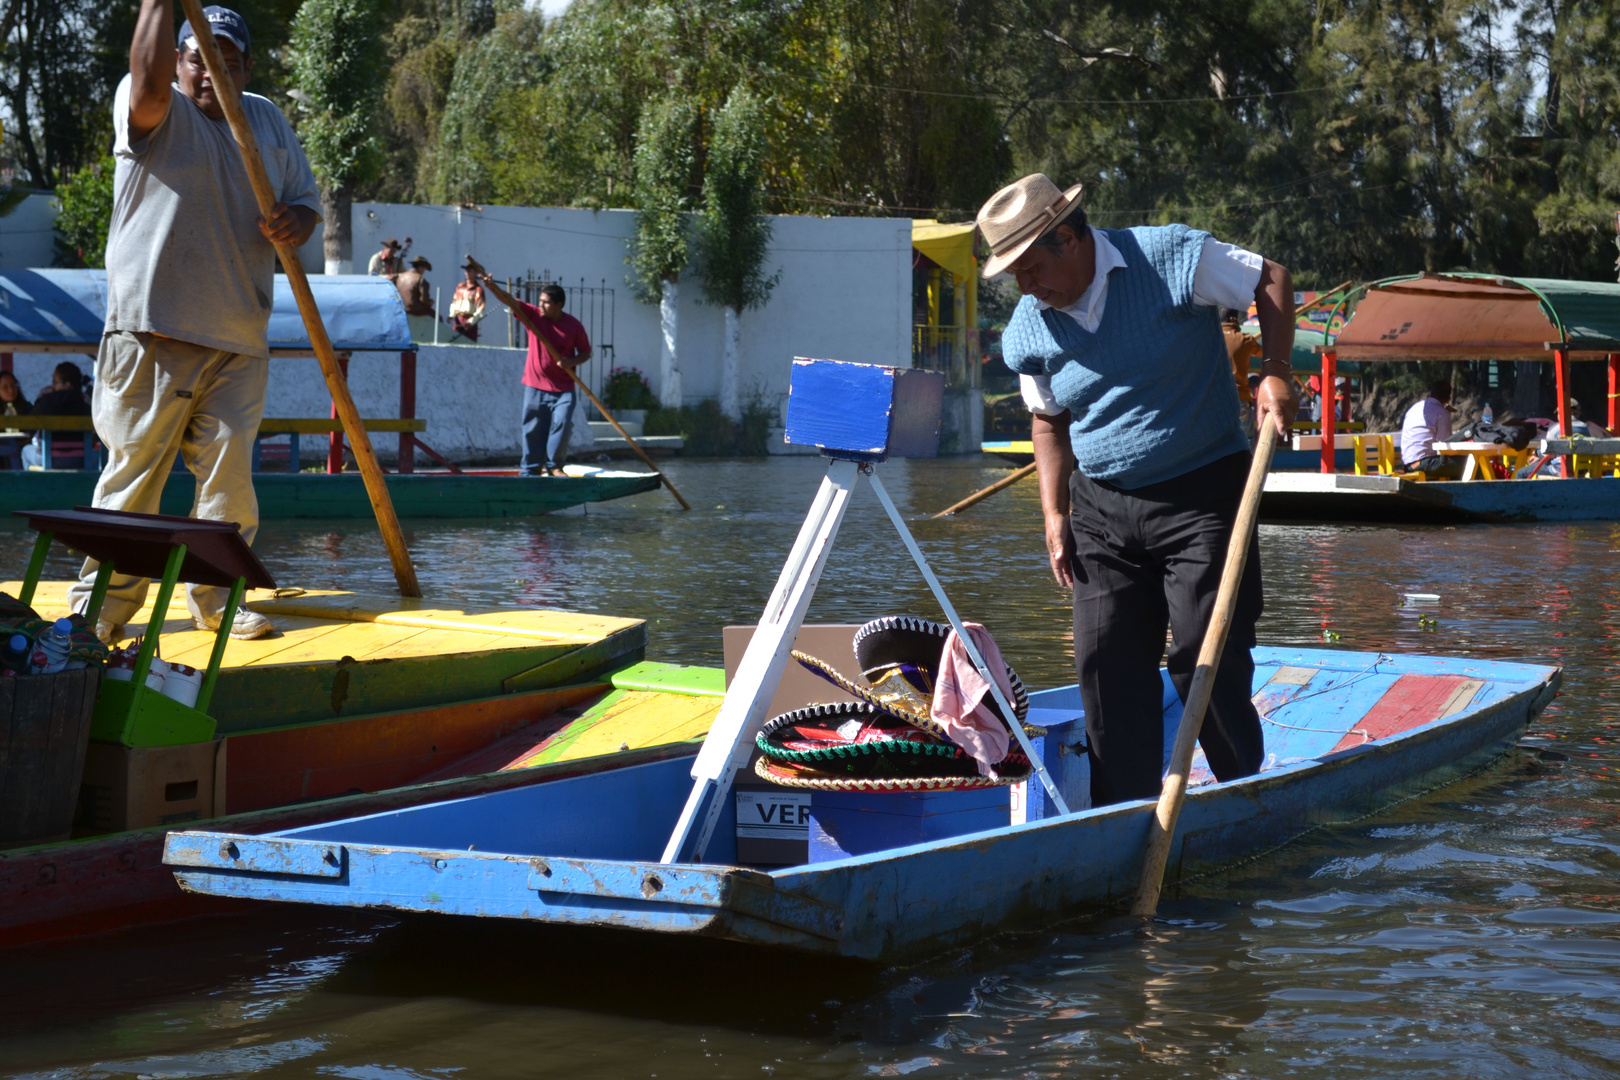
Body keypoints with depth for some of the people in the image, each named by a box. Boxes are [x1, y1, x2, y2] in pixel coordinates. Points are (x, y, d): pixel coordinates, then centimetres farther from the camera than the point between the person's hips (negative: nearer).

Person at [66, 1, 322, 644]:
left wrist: (293, 223, -5)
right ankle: (104, 602, 6)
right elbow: (148, 90, -25)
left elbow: (306, 200, 19)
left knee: (230, 478, 2)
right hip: (152, 333, -4)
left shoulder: (267, 121, 16)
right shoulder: (159, 111, 0)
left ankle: (215, 599, 14)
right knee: (135, 470, -2)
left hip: (239, 342, 4)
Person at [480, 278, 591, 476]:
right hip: (535, 385, 1)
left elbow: (586, 352, 6)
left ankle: (554, 465, 0)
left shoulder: (574, 325, -3)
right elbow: (509, 300, -14)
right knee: (533, 428, 4)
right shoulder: (533, 315, -2)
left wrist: (572, 362, -14)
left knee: (561, 423, -13)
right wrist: (492, 286, -30)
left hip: (563, 388, -1)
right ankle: (530, 467, 12)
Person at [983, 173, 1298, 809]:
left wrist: (1275, 372, -14)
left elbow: (1271, 281, -1)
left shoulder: (1171, 258, -12)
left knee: (1207, 659, -8)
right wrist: (1054, 511, 7)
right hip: (1102, 507, 5)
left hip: (1202, 495, -5)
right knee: (1106, 661, -1)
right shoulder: (1031, 328, 2)